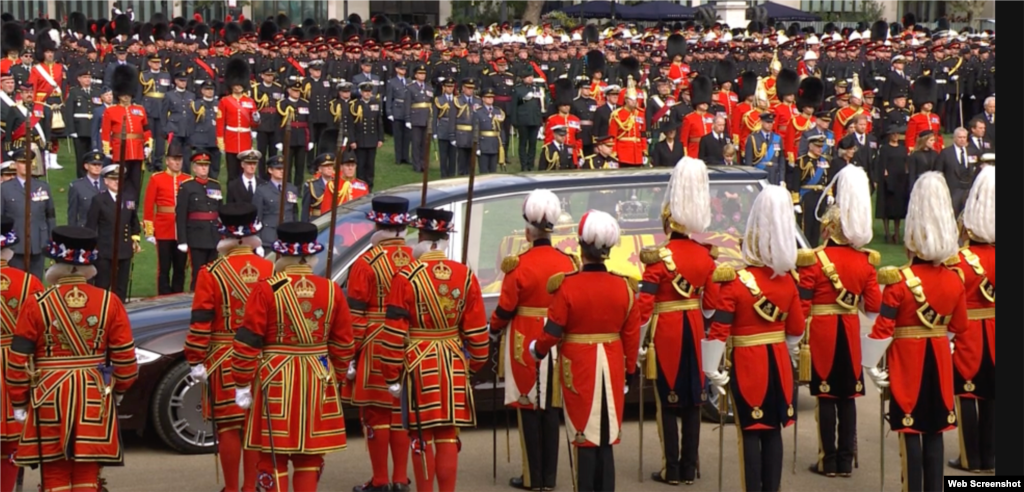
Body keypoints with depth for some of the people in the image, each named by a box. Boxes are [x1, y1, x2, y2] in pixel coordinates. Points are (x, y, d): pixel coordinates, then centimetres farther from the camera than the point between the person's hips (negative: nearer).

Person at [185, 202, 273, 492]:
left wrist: (196, 361, -4)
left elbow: (200, 322, -11)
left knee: (229, 427, 3)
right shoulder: (270, 270, -1)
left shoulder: (211, 273, -10)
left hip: (224, 362, -3)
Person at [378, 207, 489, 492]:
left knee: (422, 438, 3)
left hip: (417, 365, -3)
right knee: (448, 436, 9)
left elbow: (395, 333, -11)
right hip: (454, 365, 3)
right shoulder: (465, 276, 0)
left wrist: (392, 376, -4)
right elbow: (476, 330, 5)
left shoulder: (406, 277, -12)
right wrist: (475, 363, 18)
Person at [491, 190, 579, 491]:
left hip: (525, 345, -4)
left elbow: (505, 309, -9)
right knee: (551, 408, 10)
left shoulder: (519, 265, -14)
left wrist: (494, 332, 9)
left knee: (529, 408, 4)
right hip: (557, 347, 4)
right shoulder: (568, 263, -1)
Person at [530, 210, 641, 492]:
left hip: (579, 368, -3)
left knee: (585, 438, 4)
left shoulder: (567, 286, -14)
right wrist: (629, 372, 14)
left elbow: (552, 331, -9)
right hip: (612, 368, 3)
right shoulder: (624, 287, -4)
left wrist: (537, 350, 12)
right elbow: (632, 336, 2)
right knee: (606, 438, 11)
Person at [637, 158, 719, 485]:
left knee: (668, 402, 2)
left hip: (666, 333, -5)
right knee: (693, 400, 10)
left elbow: (644, 305, -19)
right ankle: (689, 469, 14)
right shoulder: (705, 256, 1)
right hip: (694, 331, 5)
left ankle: (671, 470, 5)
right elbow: (711, 302, 4)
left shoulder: (658, 258, -15)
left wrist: (637, 339, -15)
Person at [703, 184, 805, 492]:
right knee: (772, 430, 11)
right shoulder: (787, 281, 1)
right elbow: (796, 329, 10)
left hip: (746, 366, -5)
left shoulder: (734, 282, -15)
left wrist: (713, 371, -9)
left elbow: (719, 331, -17)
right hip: (778, 363, 5)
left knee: (750, 433, 0)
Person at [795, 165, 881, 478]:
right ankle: (846, 461, 11)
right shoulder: (865, 261, 0)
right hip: (850, 334, 3)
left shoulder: (813, 260, -11)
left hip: (821, 334, -3)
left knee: (826, 396, 2)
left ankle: (828, 461, 5)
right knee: (848, 396, 8)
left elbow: (801, 306, -13)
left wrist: (799, 335, -2)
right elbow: (874, 306, 0)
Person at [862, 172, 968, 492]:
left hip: (907, 364, -4)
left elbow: (882, 329, -16)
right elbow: (959, 328, 9)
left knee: (911, 432, 1)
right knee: (934, 430, 11)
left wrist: (872, 366, -7)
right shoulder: (954, 280, -1)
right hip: (939, 362, 4)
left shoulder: (898, 281, -16)